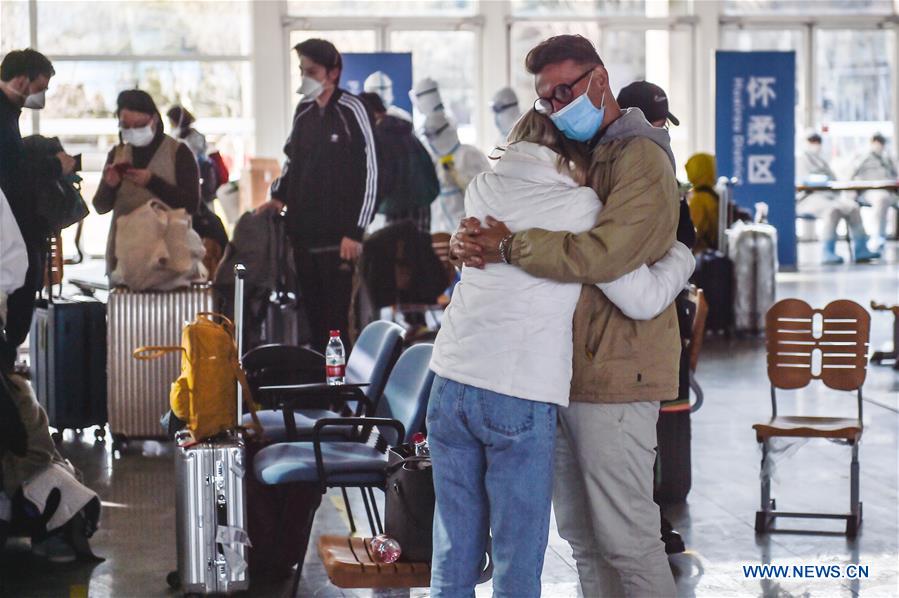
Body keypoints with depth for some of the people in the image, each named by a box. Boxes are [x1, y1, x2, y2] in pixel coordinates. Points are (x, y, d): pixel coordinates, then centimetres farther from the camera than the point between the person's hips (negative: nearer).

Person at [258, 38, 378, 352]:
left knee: (335, 319, -7)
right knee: (313, 317, 8)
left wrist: (355, 232, -12)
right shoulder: (304, 111, 12)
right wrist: (279, 195, 11)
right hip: (304, 234, 6)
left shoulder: (351, 111, -8)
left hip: (337, 237, -6)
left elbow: (370, 173, -9)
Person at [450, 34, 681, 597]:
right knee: (580, 531, 13)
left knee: (624, 535, -4)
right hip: (562, 370, 8)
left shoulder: (641, 157, -9)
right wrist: (471, 242, -5)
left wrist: (509, 247, -19)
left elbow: (603, 253, -24)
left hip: (613, 372, -8)